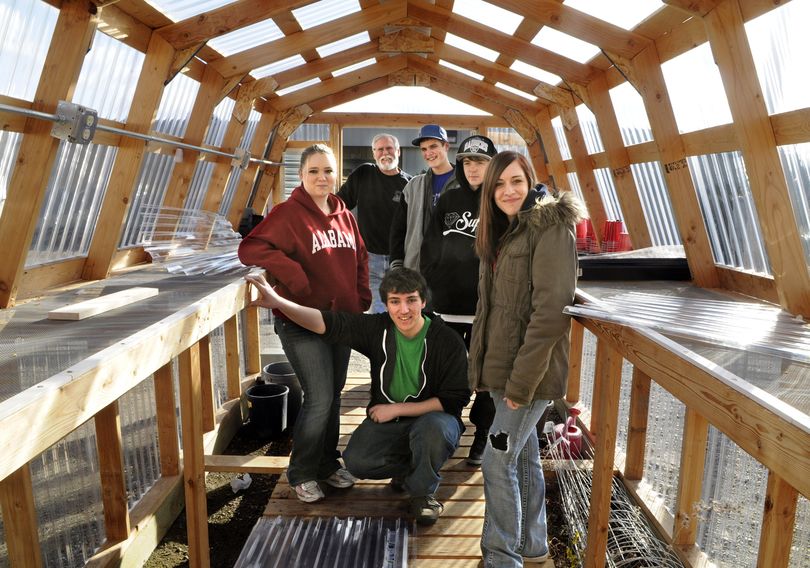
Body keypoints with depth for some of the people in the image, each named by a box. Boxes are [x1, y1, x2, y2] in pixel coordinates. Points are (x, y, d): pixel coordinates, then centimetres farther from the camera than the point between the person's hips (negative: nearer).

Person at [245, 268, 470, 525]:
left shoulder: (448, 341, -16)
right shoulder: (378, 328, -7)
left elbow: (455, 398, -15)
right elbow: (328, 323, -16)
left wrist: (397, 409, -17)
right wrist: (279, 302, -30)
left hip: (432, 417, -3)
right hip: (386, 420, 3)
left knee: (434, 426, -37)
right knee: (356, 461, -23)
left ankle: (423, 491, -7)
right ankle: (412, 465, 9)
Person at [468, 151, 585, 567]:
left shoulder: (549, 228, -14)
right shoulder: (501, 233, 12)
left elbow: (550, 311, -21)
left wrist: (522, 381, -21)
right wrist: (483, 365, 11)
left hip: (530, 372, -8)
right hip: (504, 368, 8)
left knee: (498, 462, -2)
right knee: (524, 456, 19)